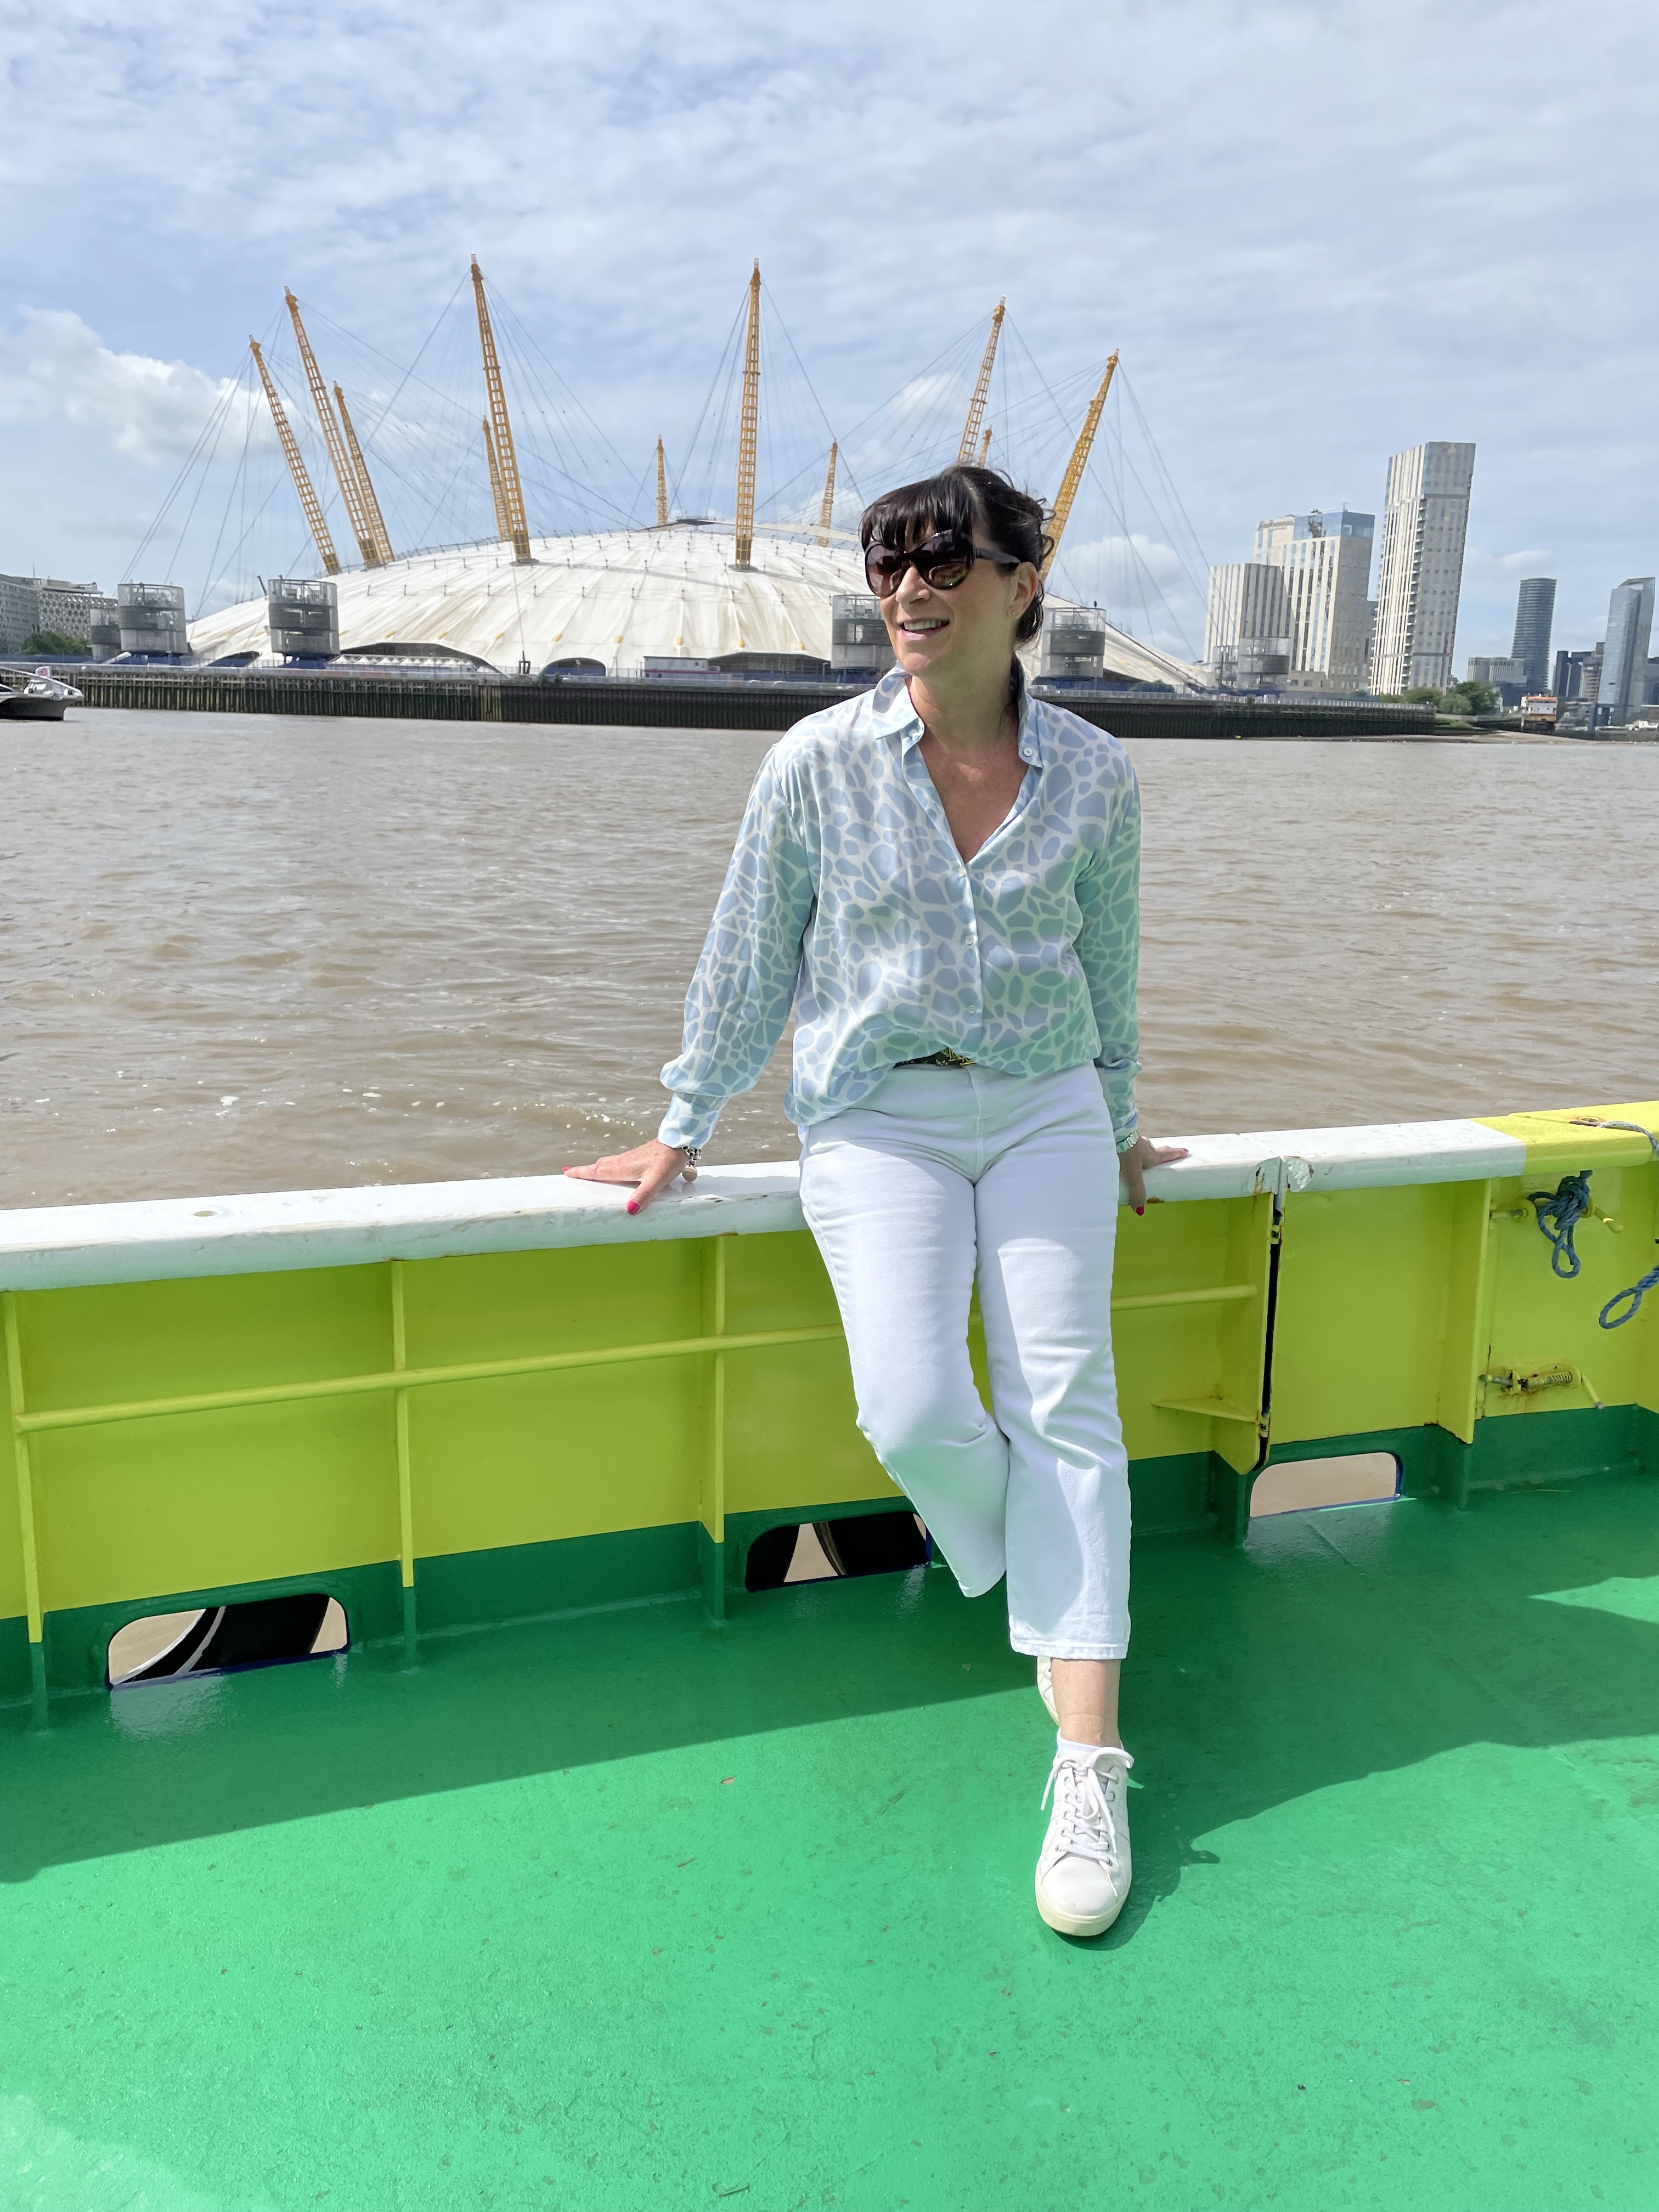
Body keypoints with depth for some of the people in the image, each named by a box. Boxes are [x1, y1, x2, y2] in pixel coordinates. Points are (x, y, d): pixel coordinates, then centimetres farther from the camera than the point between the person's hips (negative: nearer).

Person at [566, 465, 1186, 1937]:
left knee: (1064, 1403, -7)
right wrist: (682, 1132, 8)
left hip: (1046, 1107, 2)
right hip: (876, 1115, -1)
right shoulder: (817, 764, -6)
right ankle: (1016, 1553, 19)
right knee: (915, 1417, -17)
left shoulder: (1094, 776, -1)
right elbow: (748, 964, 3)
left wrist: (1117, 1124, 22)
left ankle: (1089, 1761, -1)